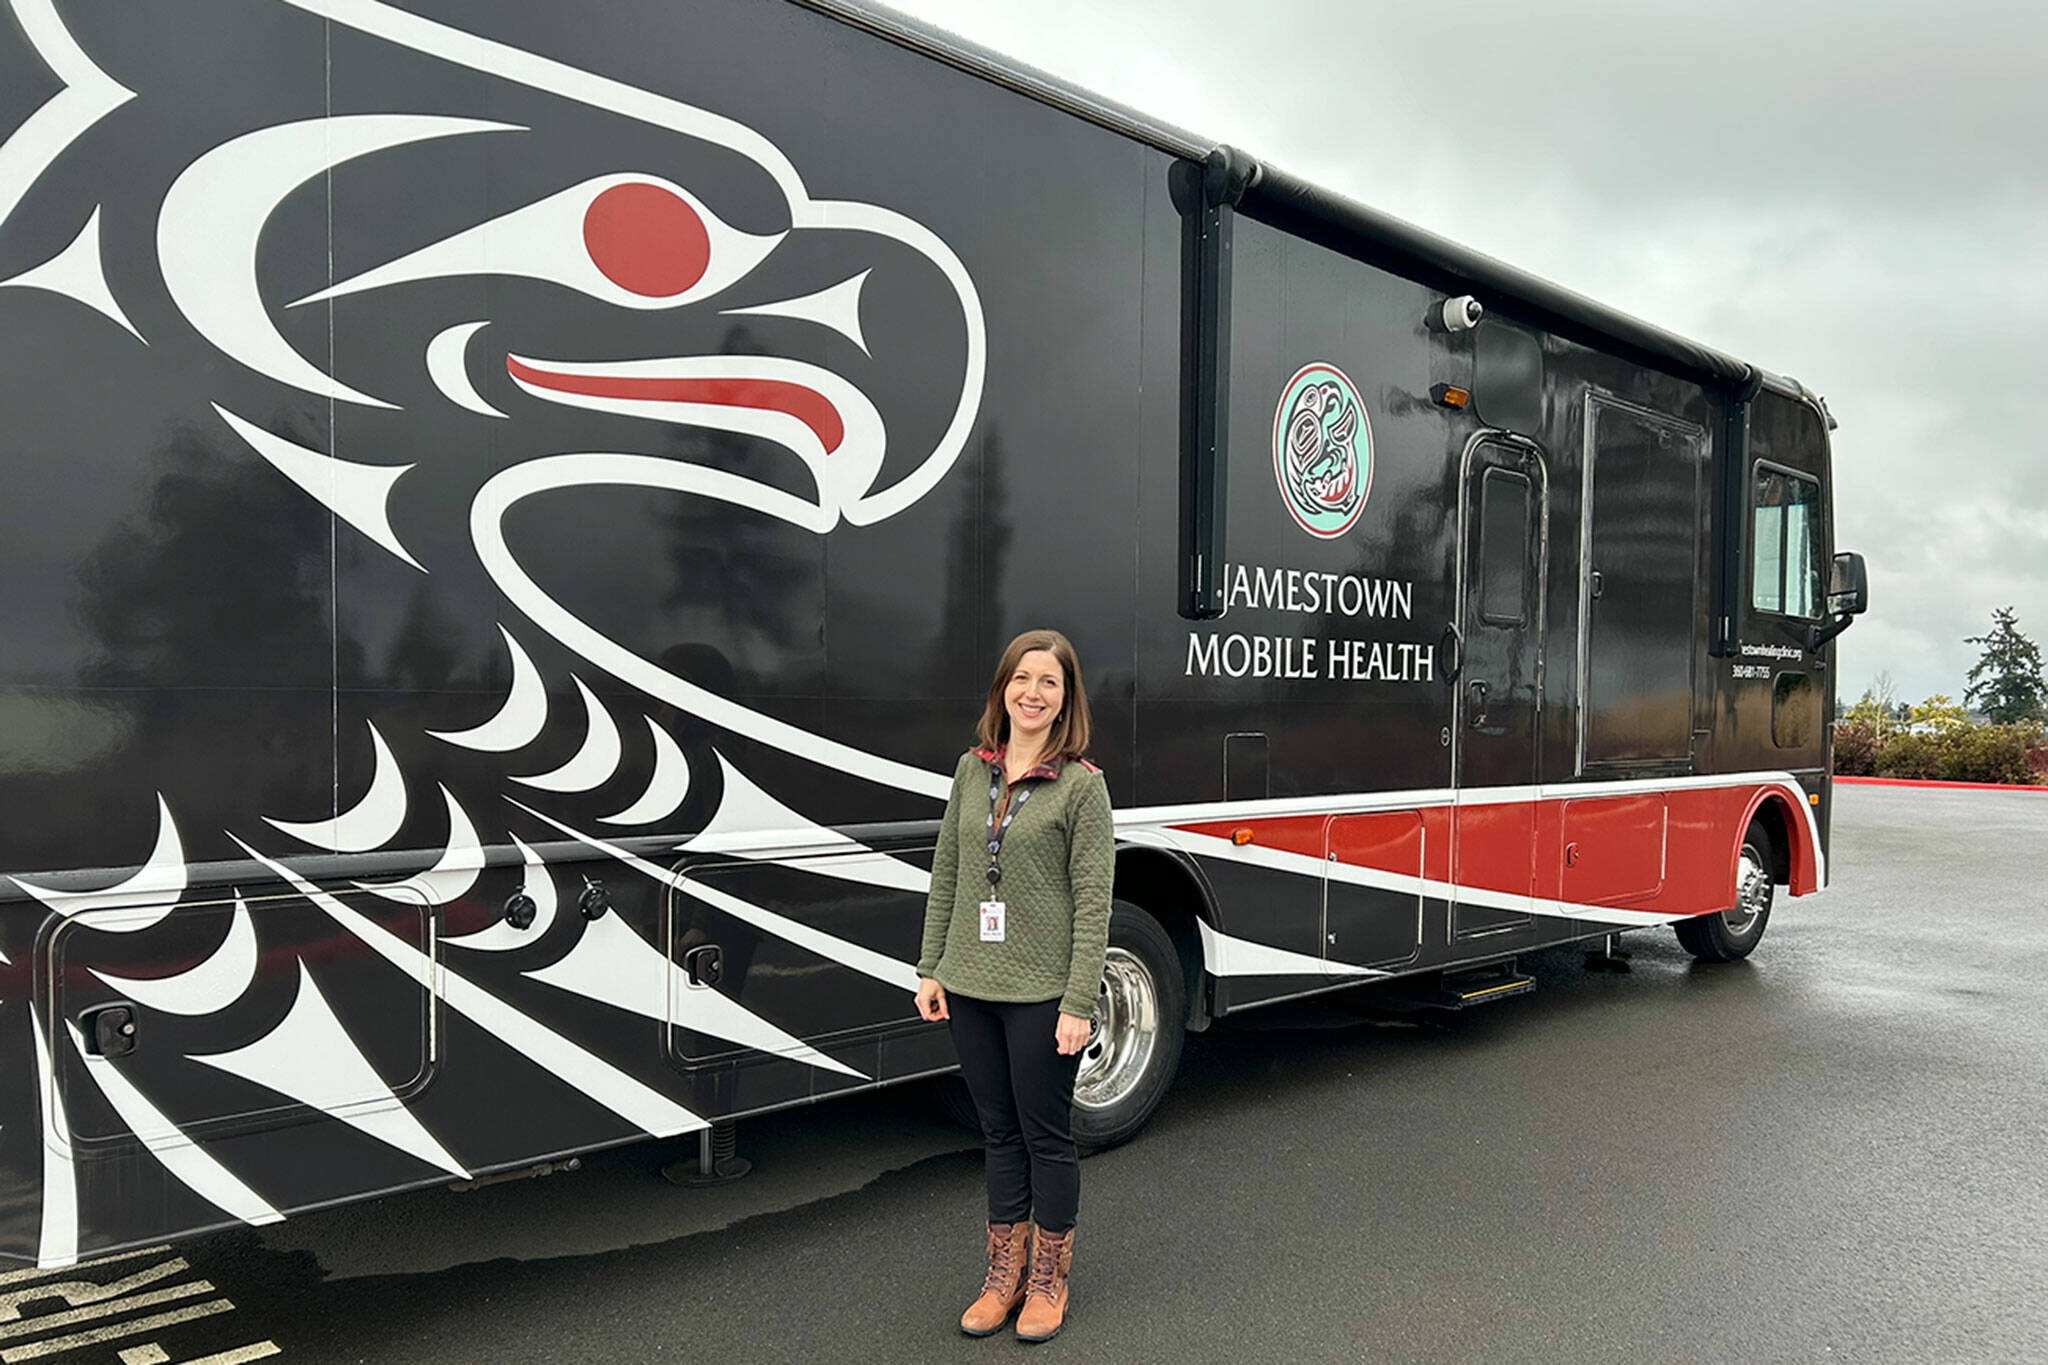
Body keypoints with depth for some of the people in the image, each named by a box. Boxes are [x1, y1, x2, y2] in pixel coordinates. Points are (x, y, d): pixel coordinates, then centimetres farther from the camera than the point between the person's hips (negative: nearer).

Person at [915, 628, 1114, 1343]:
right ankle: (1005, 1276, 30)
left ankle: (1048, 1283, 26)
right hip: (970, 988, 4)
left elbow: (1092, 902, -11)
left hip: (1042, 992, -4)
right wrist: (931, 970, 8)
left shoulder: (1083, 785, -8)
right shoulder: (972, 770, 6)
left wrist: (1078, 1004, -14)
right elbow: (946, 875, 10)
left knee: (1046, 1136, 9)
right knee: (1000, 1133, 16)